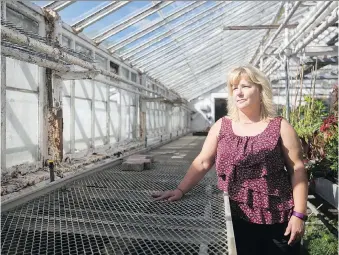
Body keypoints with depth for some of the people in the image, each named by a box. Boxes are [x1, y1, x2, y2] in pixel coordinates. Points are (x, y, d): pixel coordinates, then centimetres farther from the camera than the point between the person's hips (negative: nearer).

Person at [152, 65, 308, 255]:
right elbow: (202, 163, 1)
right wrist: (180, 190, -7)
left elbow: (297, 170, -3)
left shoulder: (280, 127, -4)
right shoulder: (222, 126, 2)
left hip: (276, 220, -1)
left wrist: (299, 215, -7)